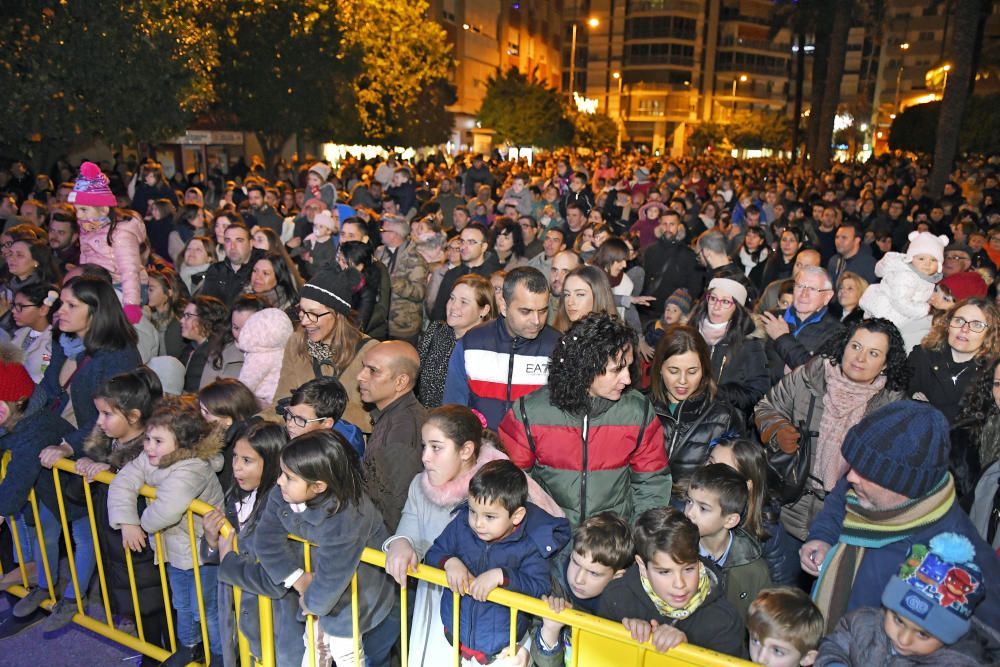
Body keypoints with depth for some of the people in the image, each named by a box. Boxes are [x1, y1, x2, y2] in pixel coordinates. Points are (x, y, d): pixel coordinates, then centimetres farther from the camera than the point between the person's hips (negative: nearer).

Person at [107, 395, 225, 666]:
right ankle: (187, 644, 50)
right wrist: (126, 522, -17)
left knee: (204, 609, 7)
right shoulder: (148, 460, -7)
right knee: (181, 604, 27)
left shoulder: (192, 470, -34)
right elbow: (122, 483, -8)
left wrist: (145, 523, -25)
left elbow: (167, 509, -45)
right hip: (175, 548, 8)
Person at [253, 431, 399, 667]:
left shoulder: (345, 521, -43)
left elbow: (331, 580, -36)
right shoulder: (281, 496, -20)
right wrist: (298, 579, -19)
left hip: (354, 596, -7)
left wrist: (311, 602, -16)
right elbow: (267, 541, -14)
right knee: (314, 646, 26)